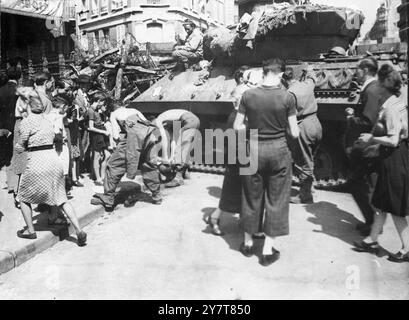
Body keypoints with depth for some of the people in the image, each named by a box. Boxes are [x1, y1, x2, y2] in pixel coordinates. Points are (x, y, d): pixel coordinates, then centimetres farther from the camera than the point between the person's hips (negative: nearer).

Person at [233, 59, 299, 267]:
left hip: (254, 150, 2)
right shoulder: (287, 97, -9)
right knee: (276, 200, 11)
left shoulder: (248, 95, -6)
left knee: (252, 197, 17)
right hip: (278, 150, -1)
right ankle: (268, 251, 18)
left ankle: (248, 243, 32)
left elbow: (237, 127, -1)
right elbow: (294, 133, -6)